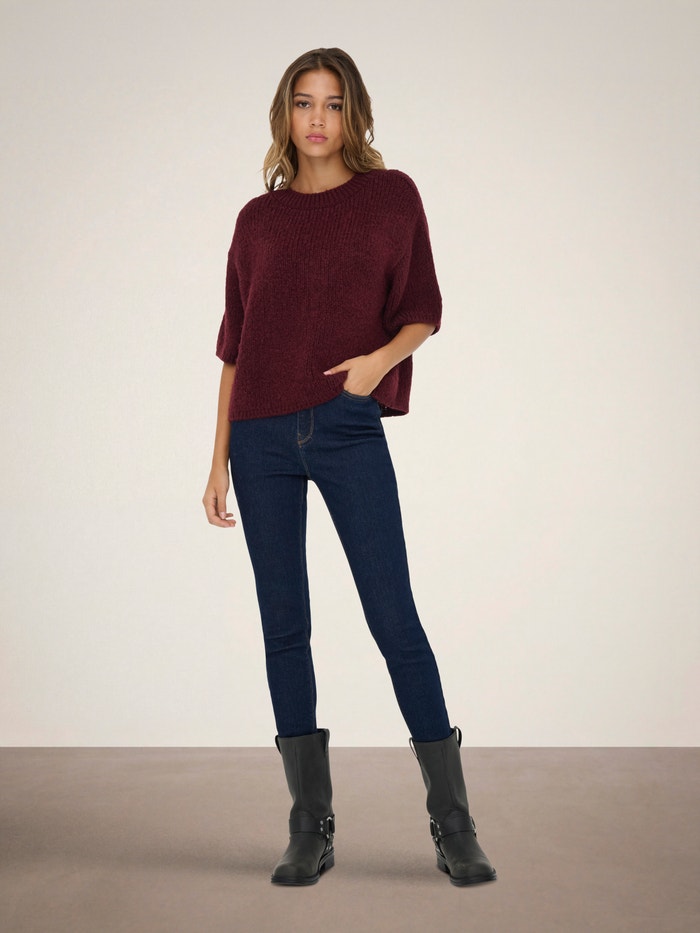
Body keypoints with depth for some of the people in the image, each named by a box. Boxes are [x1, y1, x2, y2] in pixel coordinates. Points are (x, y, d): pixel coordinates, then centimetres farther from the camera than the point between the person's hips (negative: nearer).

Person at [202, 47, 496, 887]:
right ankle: (310, 828, 13)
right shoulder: (259, 219, 10)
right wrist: (219, 459, 7)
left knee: (393, 616, -5)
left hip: (350, 431, -2)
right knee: (284, 628, 4)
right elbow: (235, 344, 11)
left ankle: (453, 825, 5)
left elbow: (423, 311, 7)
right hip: (264, 438, 3)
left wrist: (382, 357, -15)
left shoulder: (391, 196, 5)